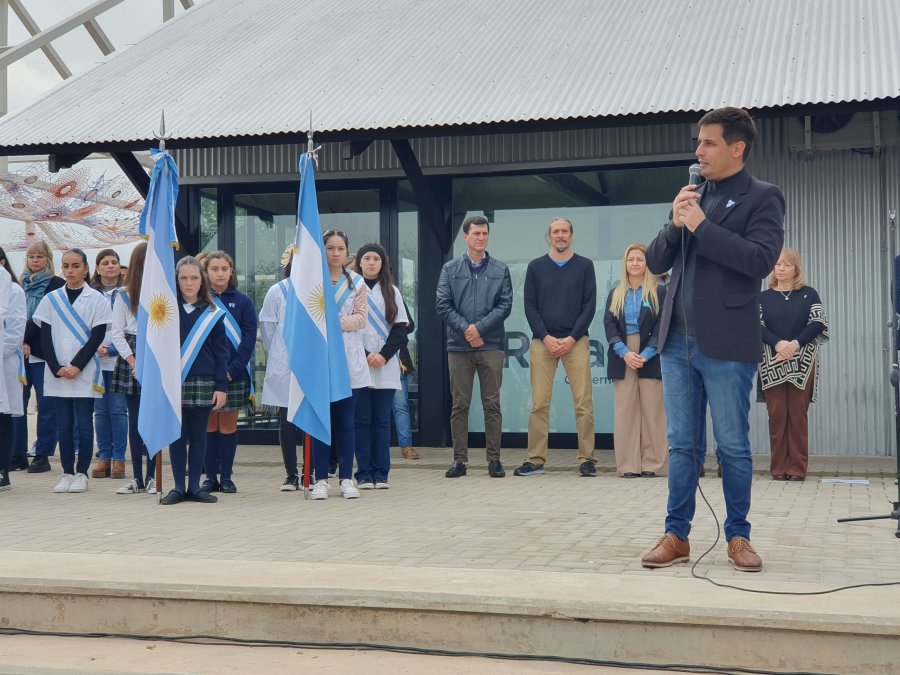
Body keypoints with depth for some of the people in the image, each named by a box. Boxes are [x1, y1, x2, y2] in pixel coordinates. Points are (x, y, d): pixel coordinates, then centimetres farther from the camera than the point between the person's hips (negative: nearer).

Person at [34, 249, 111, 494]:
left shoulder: (96, 300, 0)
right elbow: (45, 337, 4)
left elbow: (97, 337, -5)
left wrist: (77, 366, -13)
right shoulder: (51, 299, 8)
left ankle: (81, 473, 7)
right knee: (63, 425, 6)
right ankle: (67, 473, 12)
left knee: (84, 425, -1)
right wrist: (57, 368, -8)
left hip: (85, 373, -2)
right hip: (57, 373, 3)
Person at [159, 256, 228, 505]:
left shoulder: (212, 313, 4)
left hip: (203, 384, 0)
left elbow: (221, 352, 4)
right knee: (177, 436, 4)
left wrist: (221, 386, -2)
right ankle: (179, 487, 11)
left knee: (198, 436, 6)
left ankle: (194, 486, 14)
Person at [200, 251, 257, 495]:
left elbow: (249, 338, -2)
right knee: (209, 424, 4)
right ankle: (211, 477, 11)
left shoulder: (243, 301, 3)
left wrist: (232, 370, -11)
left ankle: (226, 477, 10)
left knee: (228, 424, 4)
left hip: (234, 372, 0)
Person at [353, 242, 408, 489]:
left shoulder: (391, 292, 12)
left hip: (386, 367, 2)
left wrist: (383, 355, -6)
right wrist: (365, 356, -9)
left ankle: (381, 473, 7)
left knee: (382, 420, 3)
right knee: (362, 420, -1)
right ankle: (364, 474, 3)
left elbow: (401, 327, 7)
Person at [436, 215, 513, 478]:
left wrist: (480, 328, -11)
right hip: (459, 346, 0)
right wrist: (465, 329, -10)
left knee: (492, 404, 2)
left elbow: (505, 305, 0)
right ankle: (459, 459, 9)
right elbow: (443, 305, 2)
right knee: (460, 405, 3)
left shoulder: (500, 270, 8)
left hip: (491, 346, 0)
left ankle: (494, 459, 8)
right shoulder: (450, 269, 8)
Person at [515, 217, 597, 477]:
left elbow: (589, 306, 2)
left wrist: (571, 338, -8)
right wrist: (546, 338, -6)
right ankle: (535, 460, 4)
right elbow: (530, 306, 6)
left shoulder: (584, 266, 7)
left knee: (584, 403, -4)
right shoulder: (536, 267, 10)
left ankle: (586, 459, 1)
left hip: (575, 342, -1)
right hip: (542, 342, 1)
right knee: (539, 404, 0)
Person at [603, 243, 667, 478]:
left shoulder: (659, 292, 6)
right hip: (622, 358, 2)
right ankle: (629, 465, 1)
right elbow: (609, 324, 4)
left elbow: (662, 325, -3)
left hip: (650, 358, -2)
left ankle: (652, 463, 0)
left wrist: (646, 354, -15)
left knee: (652, 412, -4)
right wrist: (624, 352, -12)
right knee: (625, 412, -1)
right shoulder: (615, 294, 15)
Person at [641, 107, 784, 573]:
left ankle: (738, 536, 16)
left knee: (732, 446, 4)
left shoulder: (762, 198, -1)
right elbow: (656, 263, 12)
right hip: (677, 341, 5)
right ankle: (677, 536, 14)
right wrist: (675, 224, -5)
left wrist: (701, 226, -15)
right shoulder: (691, 197, 14)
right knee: (681, 445, 8)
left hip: (726, 343, -5)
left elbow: (760, 259, -16)